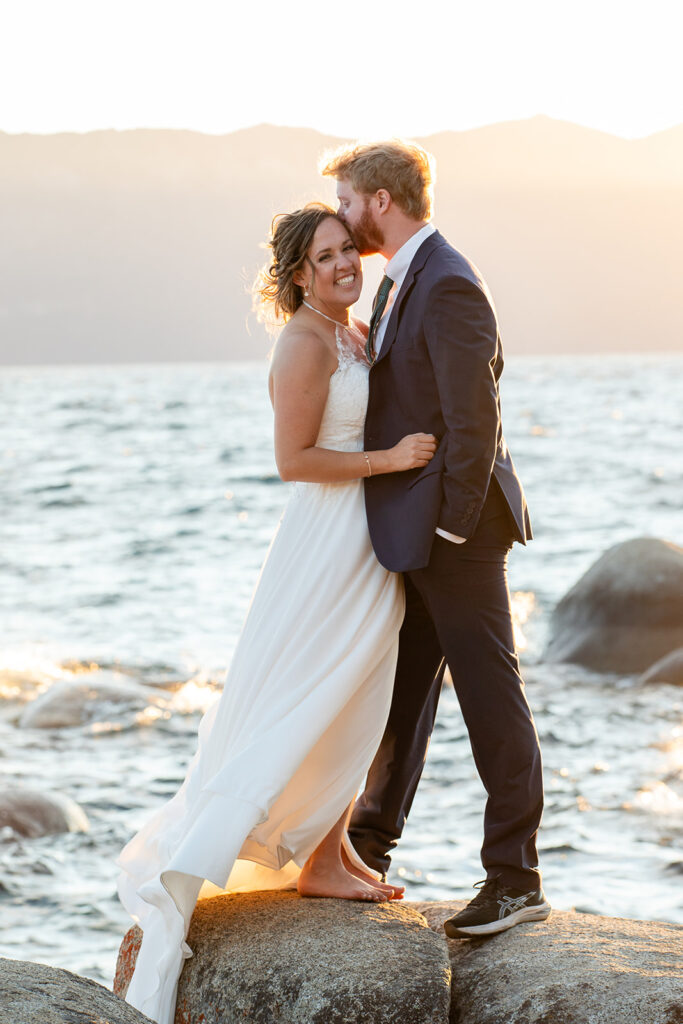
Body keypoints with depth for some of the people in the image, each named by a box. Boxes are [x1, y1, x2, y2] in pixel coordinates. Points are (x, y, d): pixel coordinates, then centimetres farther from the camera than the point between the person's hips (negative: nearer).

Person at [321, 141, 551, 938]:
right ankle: (369, 847, 32)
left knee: (489, 697, -4)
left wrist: (452, 524, -18)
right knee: (401, 690, 19)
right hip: (407, 530, 10)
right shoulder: (399, 280, 13)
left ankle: (515, 880, 1)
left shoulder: (448, 287, -18)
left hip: (454, 530, -10)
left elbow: (473, 417, -22)